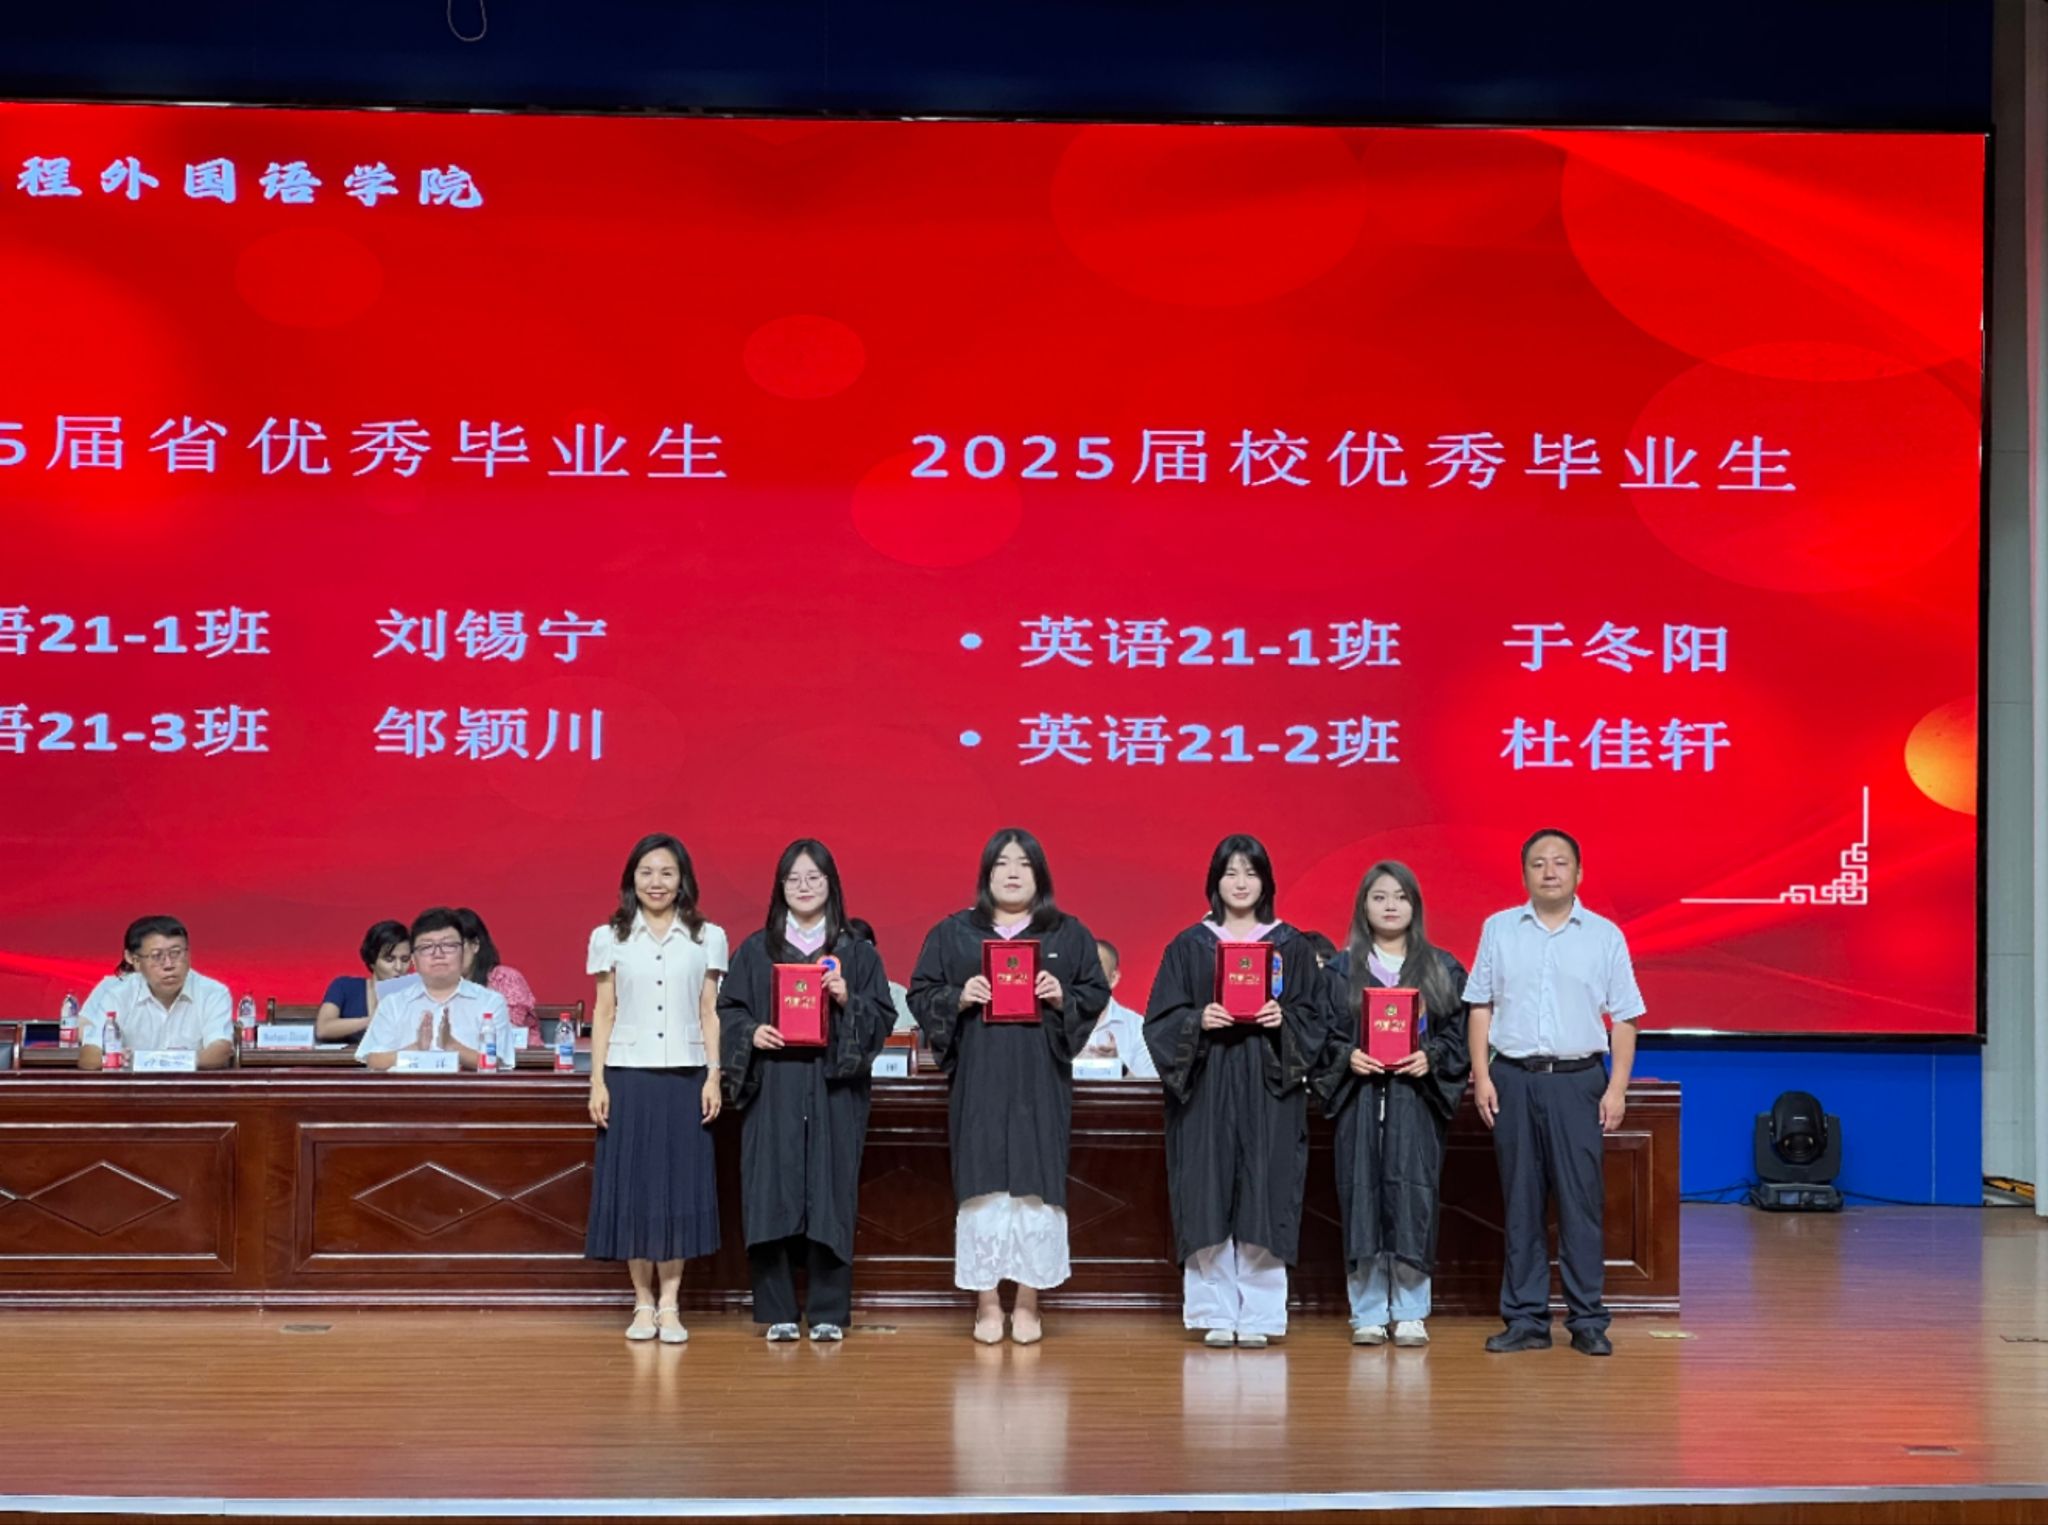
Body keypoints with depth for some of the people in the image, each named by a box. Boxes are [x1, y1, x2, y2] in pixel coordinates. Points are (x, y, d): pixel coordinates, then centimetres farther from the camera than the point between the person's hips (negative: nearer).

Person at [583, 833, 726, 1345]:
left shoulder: (707, 938, 6)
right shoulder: (610, 938, 7)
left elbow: (710, 1014, 6)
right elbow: (603, 1014, 7)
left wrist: (713, 1076, -2)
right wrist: (597, 1081, 0)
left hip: (684, 1077, 0)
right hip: (628, 1076, 0)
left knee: (679, 1186, 0)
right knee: (632, 1187, 1)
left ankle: (669, 1305, 5)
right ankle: (643, 1303, 8)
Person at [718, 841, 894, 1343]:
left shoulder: (857, 953, 8)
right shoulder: (756, 951, 9)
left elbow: (883, 1018, 5)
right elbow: (728, 1009, 9)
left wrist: (847, 1001, -13)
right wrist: (751, 1033, -11)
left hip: (834, 1090, 0)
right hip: (772, 1091, 0)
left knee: (830, 1196, 0)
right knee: (773, 1197, -2)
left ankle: (828, 1311, 8)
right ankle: (777, 1311, 6)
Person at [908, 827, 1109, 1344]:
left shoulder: (1069, 934, 9)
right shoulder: (952, 933, 8)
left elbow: (1097, 992, 8)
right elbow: (920, 995, 7)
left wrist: (1063, 997, -12)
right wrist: (958, 997, -12)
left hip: (1041, 1084, 0)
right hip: (977, 1082, 0)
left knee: (1036, 1184, -3)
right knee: (982, 1184, -3)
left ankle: (1028, 1304, 6)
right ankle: (987, 1304, 5)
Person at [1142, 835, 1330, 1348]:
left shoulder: (1291, 945, 8)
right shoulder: (1189, 946, 6)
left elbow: (1315, 1017, 7)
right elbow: (1161, 1020, 3)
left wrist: (1283, 1020, -12)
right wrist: (1198, 1021, -15)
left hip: (1269, 1090, 0)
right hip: (1206, 1089, 0)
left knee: (1263, 1199, -3)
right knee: (1209, 1198, -2)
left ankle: (1258, 1315, 3)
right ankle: (1215, 1314, 4)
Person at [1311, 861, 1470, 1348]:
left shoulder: (1442, 969, 9)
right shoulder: (1342, 969, 8)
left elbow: (1460, 1032, 5)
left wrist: (1431, 1058, -12)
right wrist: (1347, 1057, -12)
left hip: (1417, 1101, 0)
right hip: (1361, 1100, 0)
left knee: (1412, 1197, -5)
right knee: (1363, 1197, -2)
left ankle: (1410, 1312, 4)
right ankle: (1368, 1313, 5)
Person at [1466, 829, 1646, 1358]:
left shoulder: (1605, 936, 5)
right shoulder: (1498, 929, 8)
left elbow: (1624, 1019, 5)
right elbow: (1481, 1008, 8)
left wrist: (1617, 1088, -3)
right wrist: (1481, 1076, 0)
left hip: (1578, 1080, -1)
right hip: (1513, 1079, 1)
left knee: (1582, 1202, -2)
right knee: (1519, 1202, 5)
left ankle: (1587, 1321, 5)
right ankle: (1525, 1319, 11)